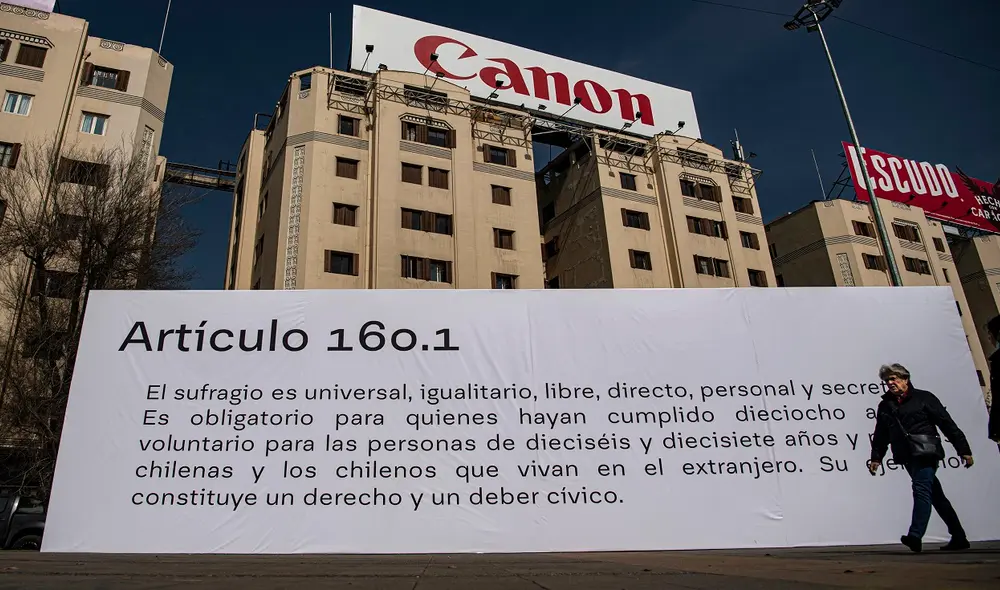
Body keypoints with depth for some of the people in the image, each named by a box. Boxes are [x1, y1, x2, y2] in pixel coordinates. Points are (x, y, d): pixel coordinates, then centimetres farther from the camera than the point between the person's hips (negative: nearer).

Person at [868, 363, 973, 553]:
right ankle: (959, 537, 22)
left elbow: (948, 425, -1)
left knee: (921, 489, -19)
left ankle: (916, 535, -28)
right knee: (936, 495, 12)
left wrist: (964, 450, -3)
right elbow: (881, 435, 18)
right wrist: (876, 457, 13)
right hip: (908, 457, 6)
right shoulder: (885, 406, 14)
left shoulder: (924, 398, 0)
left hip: (926, 453, -6)